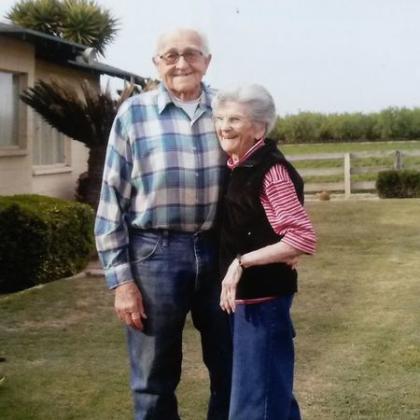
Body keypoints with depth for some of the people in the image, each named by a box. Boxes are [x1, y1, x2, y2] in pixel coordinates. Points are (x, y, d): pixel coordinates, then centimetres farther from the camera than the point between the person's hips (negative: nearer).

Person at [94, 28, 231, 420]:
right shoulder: (134, 113, -3)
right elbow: (112, 198, -2)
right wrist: (120, 279, -6)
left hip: (217, 251, 3)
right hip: (156, 253, -2)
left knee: (230, 368, 16)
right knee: (155, 378, 11)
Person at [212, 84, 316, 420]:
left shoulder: (271, 169, -18)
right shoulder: (236, 166, 7)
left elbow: (304, 238, -23)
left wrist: (242, 262, -21)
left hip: (264, 295, -9)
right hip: (245, 294, 9)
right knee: (272, 388, 20)